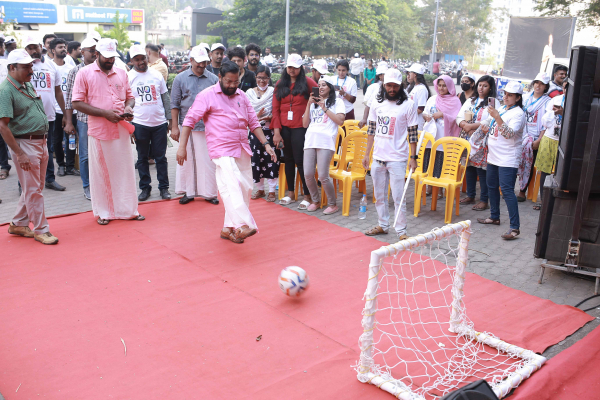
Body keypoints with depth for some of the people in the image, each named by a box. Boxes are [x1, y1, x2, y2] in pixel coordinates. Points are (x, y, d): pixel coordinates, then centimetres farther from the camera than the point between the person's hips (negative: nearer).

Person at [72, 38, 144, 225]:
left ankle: (128, 209, 20)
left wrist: (129, 107, -4)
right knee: (100, 173, 6)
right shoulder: (84, 73, -2)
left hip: (121, 130, 4)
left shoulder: (121, 73, 11)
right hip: (98, 130, -3)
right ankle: (103, 212, 19)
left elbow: (130, 96, 20)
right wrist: (105, 113, -16)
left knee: (125, 170, 8)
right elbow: (77, 103, -7)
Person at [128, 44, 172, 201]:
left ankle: (164, 187, 16)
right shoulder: (128, 77, 1)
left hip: (159, 123, 1)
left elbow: (166, 98, 11)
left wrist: (169, 119, 8)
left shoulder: (156, 74, 7)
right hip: (140, 124, -1)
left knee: (161, 157, 6)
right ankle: (145, 187, 19)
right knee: (142, 158, 8)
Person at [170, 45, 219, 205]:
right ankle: (188, 192, 20)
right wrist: (174, 126, -1)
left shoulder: (213, 79, 4)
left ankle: (209, 192, 14)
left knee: (208, 160, 2)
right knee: (186, 159, 8)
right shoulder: (181, 78, 4)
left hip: (208, 126, 0)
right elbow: (175, 104, 5)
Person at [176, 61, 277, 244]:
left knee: (245, 189, 6)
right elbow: (189, 120, -6)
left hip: (243, 150, 7)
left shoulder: (242, 96, 15)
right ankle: (243, 225, -34)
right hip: (222, 150, -7)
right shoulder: (207, 96, -3)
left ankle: (228, 228, 16)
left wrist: (266, 144, 8)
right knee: (231, 186, -23)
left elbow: (253, 122, 17)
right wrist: (182, 147, -13)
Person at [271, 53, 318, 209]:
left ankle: (307, 196, 2)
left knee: (300, 160, -6)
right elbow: (275, 108, 5)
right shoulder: (280, 84, 8)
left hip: (301, 127, -4)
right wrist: (277, 131, -2)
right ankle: (290, 194, 23)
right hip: (284, 127, 4)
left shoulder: (307, 82, -3)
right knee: (288, 159, 12)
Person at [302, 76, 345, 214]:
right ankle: (315, 201, 20)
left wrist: (324, 108, -4)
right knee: (308, 174, -1)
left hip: (326, 141, -5)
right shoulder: (314, 103, 24)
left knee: (323, 176, -11)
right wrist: (309, 105, 7)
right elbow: (305, 124, 15)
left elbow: (340, 121, -5)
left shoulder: (337, 102, 11)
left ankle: (333, 204, 6)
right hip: (310, 140, 5)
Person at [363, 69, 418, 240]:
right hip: (377, 157, 5)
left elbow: (413, 133, -4)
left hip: (397, 159, -5)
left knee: (398, 197, -3)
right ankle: (383, 225, 28)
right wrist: (367, 154, 10)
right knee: (379, 195, 13)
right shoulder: (377, 103, 8)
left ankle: (401, 230, 7)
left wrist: (413, 158, -8)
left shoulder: (408, 105, -4)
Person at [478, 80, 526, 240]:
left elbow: (509, 133, -26)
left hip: (508, 159, -9)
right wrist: (487, 128, 7)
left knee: (507, 190, -14)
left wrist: (497, 117, -33)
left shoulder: (518, 113, -12)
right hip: (493, 156, 9)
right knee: (492, 186, 18)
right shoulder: (501, 109, 14)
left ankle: (515, 227, -12)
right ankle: (494, 217, 34)